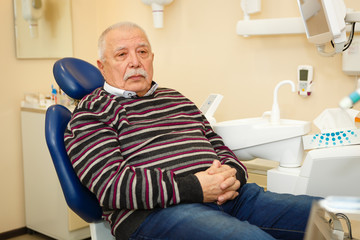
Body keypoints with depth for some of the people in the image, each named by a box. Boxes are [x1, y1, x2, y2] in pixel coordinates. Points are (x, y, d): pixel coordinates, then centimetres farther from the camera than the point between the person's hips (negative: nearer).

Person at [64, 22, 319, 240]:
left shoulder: (178, 100, 27)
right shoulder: (92, 112, 7)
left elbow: (220, 149, 28)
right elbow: (110, 185, -8)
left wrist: (231, 174, 1)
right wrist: (194, 187, -15)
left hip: (226, 196, 7)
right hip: (154, 212, -6)